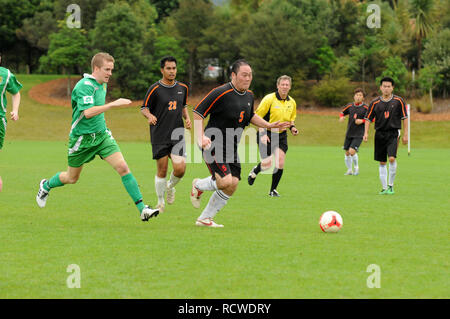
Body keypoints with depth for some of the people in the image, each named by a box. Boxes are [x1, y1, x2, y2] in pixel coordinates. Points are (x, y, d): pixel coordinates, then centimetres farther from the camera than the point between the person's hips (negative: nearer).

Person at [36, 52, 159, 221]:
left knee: (122, 167, -13)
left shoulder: (102, 84, 8)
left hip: (102, 134, 6)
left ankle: (142, 208, -16)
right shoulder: (84, 85, -20)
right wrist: (113, 104, -35)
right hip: (81, 137, -6)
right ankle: (46, 186, 44)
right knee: (71, 178, 11)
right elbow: (87, 112, -34)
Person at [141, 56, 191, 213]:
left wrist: (187, 118, 5)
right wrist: (149, 116, -22)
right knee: (162, 170, -1)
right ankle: (160, 202, 19)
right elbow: (144, 108, 0)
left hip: (177, 134, 3)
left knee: (180, 168, -11)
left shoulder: (183, 88, 9)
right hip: (159, 136, -3)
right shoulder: (155, 89, -6)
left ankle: (170, 186, 22)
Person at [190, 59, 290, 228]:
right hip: (213, 144, -8)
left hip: (231, 149, 8)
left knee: (232, 185, 0)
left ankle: (205, 219, 14)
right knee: (225, 181, -23)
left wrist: (269, 125, 15)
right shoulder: (221, 93, -17)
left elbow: (250, 116, 27)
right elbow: (198, 112, -15)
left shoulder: (249, 95, 8)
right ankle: (198, 185, 10)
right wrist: (201, 137, -25)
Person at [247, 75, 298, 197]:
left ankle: (273, 190, 7)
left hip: (281, 135, 4)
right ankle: (254, 171, 27)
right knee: (267, 164, -10)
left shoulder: (292, 102, 4)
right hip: (267, 134, -4)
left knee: (280, 163, -8)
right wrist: (262, 134, -18)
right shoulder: (269, 99, -13)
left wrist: (292, 127, 0)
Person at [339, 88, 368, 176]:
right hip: (349, 133, 4)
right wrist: (341, 117, -3)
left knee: (352, 151, -17)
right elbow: (342, 112, 19)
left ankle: (356, 167, 9)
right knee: (347, 153, 8)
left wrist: (362, 121, -17)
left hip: (359, 134, -4)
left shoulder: (365, 108, -8)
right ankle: (349, 170, 27)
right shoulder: (350, 106, 3)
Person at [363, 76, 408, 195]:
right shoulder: (375, 103, 3)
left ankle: (391, 185, -5)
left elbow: (404, 118, 4)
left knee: (392, 158, -19)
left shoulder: (398, 101, 0)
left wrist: (405, 134, 1)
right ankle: (384, 188, 14)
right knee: (382, 162, 5)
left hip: (393, 133, -2)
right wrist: (366, 133, -4)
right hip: (380, 134, 2)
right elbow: (368, 118, 8)